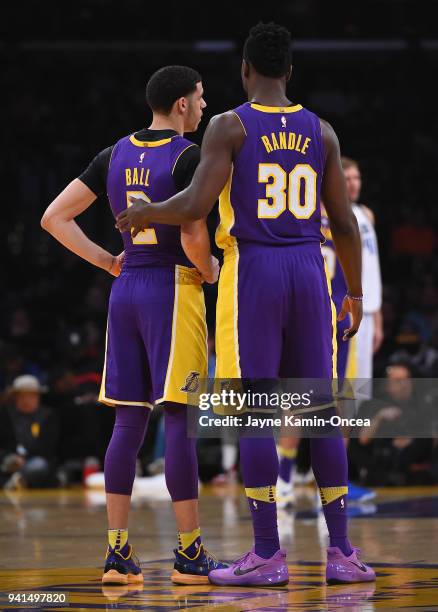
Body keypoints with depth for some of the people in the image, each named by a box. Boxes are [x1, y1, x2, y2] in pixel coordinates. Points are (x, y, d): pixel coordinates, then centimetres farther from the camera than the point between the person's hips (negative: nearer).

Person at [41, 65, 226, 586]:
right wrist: (210, 271, 0)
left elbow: (54, 219, 10)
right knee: (179, 420, -5)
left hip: (126, 289, 7)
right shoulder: (187, 156, -10)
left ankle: (117, 552, 7)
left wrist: (110, 263, 13)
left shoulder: (116, 155, 10)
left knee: (128, 422, 8)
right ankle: (189, 553, -3)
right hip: (173, 287, -6)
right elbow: (193, 237, -20)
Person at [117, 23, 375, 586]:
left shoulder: (229, 127, -4)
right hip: (309, 272, 4)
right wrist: (355, 292, 19)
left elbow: (196, 206, -14)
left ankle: (267, 554, -4)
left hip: (252, 271, -4)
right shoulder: (320, 131, 8)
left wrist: (144, 213, 5)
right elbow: (343, 222, 8)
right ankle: (341, 552, 5)